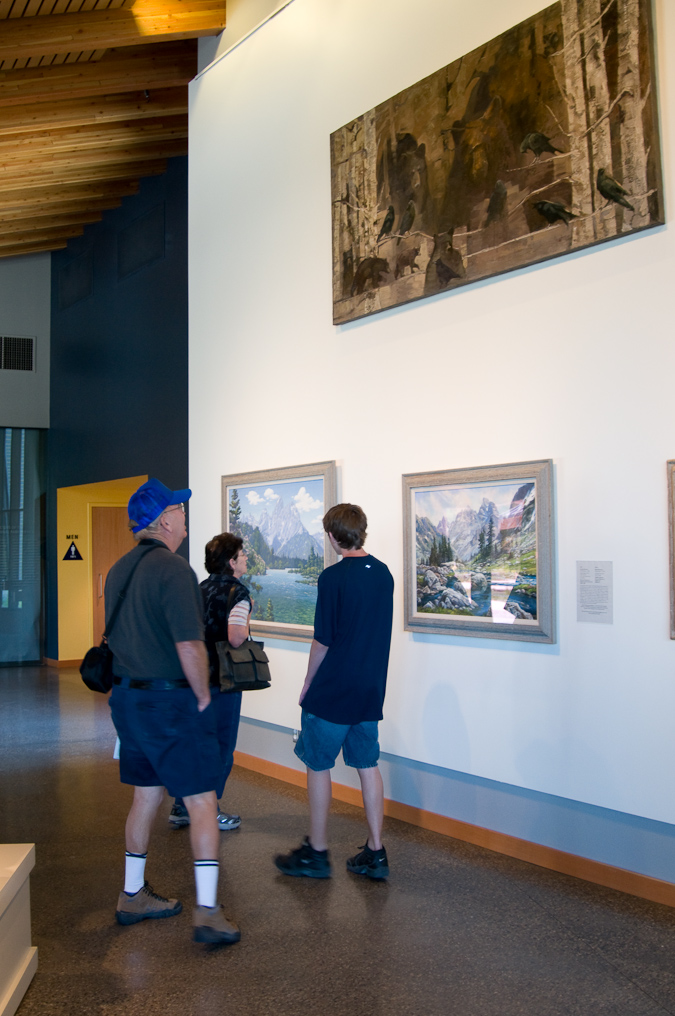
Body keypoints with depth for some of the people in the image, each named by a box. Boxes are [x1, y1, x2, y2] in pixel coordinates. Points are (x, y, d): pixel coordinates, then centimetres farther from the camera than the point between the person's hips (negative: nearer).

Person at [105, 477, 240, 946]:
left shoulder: (119, 570, 10)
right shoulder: (173, 569, -18)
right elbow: (189, 647, -23)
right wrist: (203, 697, -9)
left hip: (128, 697, 9)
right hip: (171, 701, -9)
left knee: (147, 795, 20)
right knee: (202, 803, -1)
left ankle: (133, 895, 30)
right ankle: (208, 913, 0)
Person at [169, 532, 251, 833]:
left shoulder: (201, 589, 9)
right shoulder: (237, 591, -15)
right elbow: (236, 638, -27)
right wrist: (246, 620, -8)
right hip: (222, 682, -7)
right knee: (221, 748, 5)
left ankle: (181, 808, 23)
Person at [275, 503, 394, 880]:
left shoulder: (334, 577, -15)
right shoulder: (384, 573, 5)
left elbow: (323, 640, -13)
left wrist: (308, 685, 0)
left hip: (333, 690, -6)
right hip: (372, 688, 6)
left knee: (318, 765, 6)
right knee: (368, 765, 12)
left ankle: (317, 853, 14)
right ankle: (375, 853, 16)